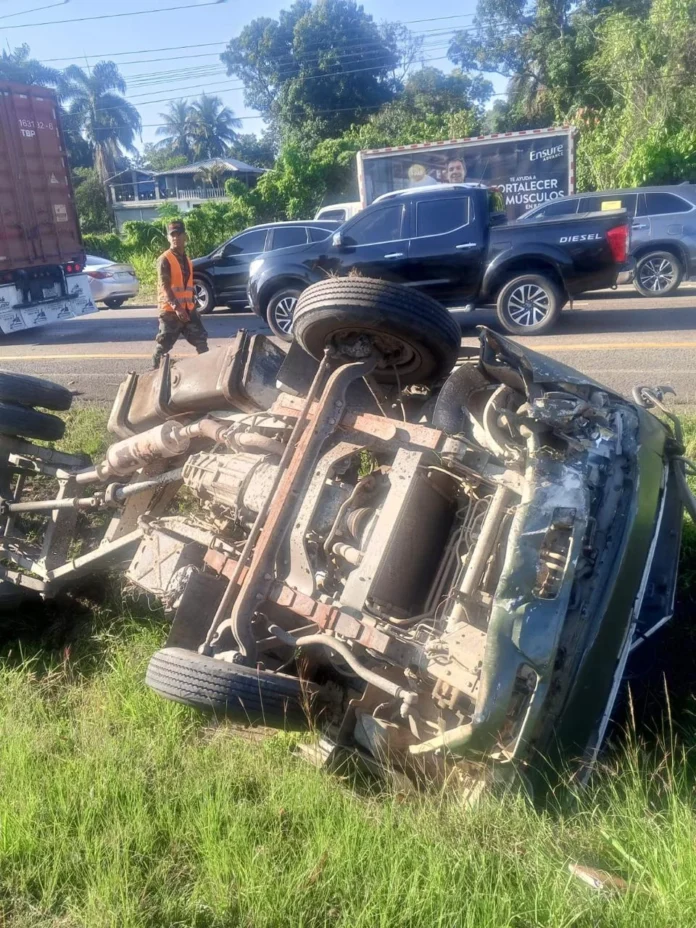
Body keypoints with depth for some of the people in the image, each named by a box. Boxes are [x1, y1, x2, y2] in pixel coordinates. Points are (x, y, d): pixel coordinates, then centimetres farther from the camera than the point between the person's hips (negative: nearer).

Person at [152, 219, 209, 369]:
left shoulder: (186, 259, 15)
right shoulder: (164, 259, -9)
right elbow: (165, 286, -18)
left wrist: (193, 306, 19)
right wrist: (176, 307, -28)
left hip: (188, 309, 7)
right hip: (170, 310, -7)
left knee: (201, 341, 8)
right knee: (164, 346, -3)